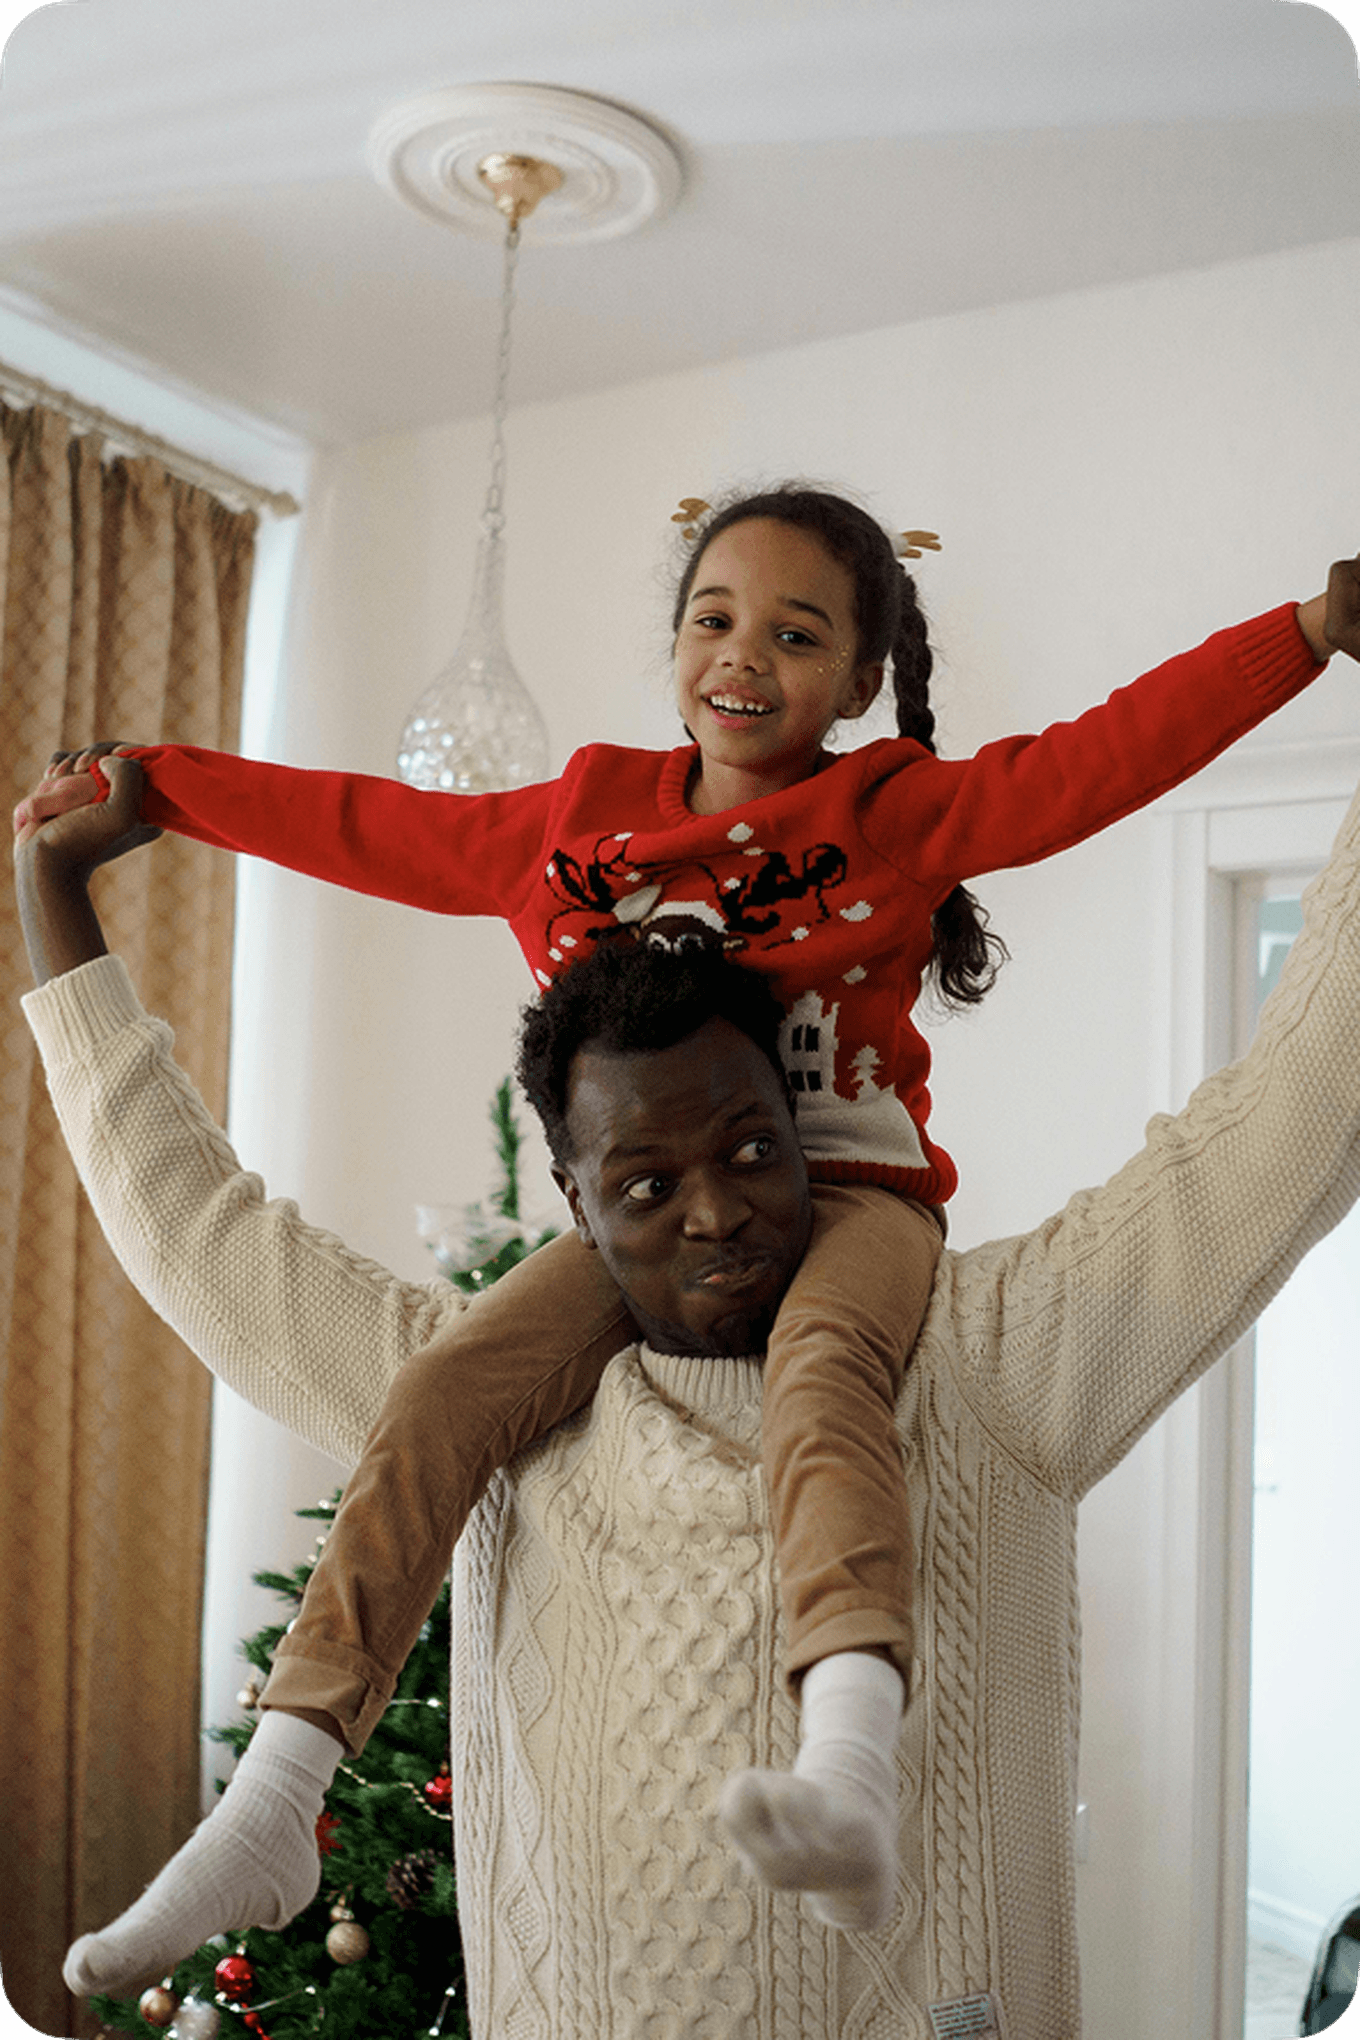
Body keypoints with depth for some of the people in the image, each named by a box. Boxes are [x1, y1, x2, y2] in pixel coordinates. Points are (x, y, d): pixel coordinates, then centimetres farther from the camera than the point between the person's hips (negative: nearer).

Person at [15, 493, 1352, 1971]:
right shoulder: (573, 821, 14)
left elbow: (1106, 755, -5)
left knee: (819, 1365, -37)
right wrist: (146, 784, 25)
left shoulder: (900, 809, 5)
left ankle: (851, 1767, -58)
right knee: (444, 1393, -19)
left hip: (842, 1193, -3)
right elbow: (363, 826, 21)